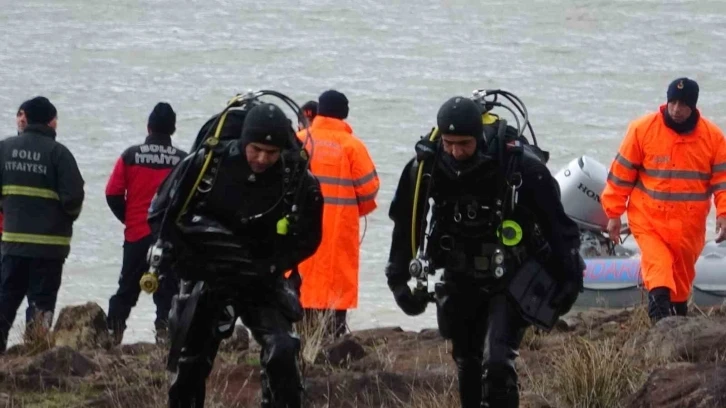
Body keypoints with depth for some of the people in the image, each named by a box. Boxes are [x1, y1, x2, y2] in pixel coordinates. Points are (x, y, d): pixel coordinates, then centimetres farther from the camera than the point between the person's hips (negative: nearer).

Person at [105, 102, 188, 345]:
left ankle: (113, 332, 8)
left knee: (128, 288, 11)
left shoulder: (130, 156, -2)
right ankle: (164, 332, -8)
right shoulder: (183, 160, -5)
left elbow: (113, 193, -4)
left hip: (137, 234, 1)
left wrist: (128, 218, 11)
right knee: (168, 289, 3)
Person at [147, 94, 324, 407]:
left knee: (281, 352, -21)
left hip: (263, 283, 0)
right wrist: (183, 259, -10)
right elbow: (162, 212, -3)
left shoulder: (299, 180, -13)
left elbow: (307, 239, 3)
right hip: (207, 279, 0)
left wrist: (272, 266, -9)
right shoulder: (208, 163, -15)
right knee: (190, 364, 8)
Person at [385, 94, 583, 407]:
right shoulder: (426, 167, -10)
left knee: (497, 365, -18)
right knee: (468, 367, 11)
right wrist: (399, 279, 10)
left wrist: (568, 277, -6)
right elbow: (406, 223, 6)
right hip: (460, 282, 4)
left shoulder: (521, 166, -20)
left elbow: (556, 223, -9)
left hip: (509, 283, -4)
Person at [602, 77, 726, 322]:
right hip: (648, 219, -3)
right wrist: (614, 214, 2)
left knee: (683, 274, 13)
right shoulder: (642, 129, -5)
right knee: (658, 263, -23)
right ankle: (660, 308, -39)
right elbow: (621, 173, 1)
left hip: (689, 226, 3)